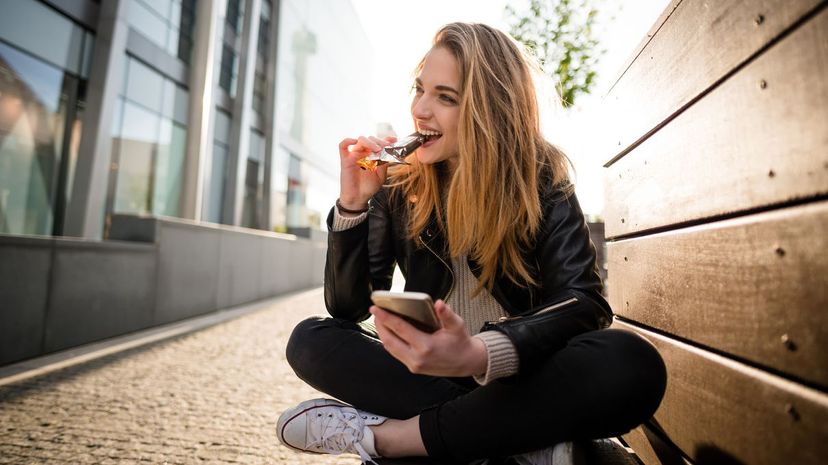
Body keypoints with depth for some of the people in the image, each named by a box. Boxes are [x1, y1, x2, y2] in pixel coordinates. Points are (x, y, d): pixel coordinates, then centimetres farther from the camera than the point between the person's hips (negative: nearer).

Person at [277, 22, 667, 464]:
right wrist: (352, 204, -19)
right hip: (432, 371, 2)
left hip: (520, 377, -1)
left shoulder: (540, 180, -8)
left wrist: (481, 355, -39)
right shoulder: (398, 185, -4)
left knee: (632, 365, -30)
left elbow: (582, 302, -21)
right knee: (310, 340, -17)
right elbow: (346, 306, -5)